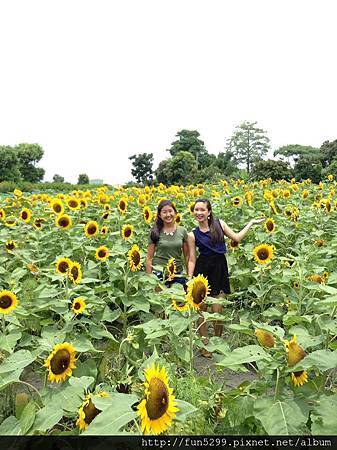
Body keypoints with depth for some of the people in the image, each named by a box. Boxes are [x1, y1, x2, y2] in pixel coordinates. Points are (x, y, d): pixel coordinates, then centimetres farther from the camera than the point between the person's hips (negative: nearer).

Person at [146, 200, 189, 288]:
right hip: (159, 274, -2)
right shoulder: (155, 233, -2)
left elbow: (187, 256, 8)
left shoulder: (183, 231, 2)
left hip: (178, 274, 2)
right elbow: (149, 258, 1)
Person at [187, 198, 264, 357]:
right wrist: (189, 278, -8)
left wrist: (251, 223, 13)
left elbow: (236, 238, 10)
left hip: (220, 270, 1)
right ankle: (204, 343, 26)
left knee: (217, 311, 2)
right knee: (202, 309, 7)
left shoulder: (219, 223, 4)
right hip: (202, 271, -1)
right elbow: (192, 259, 2)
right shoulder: (193, 235, 0)